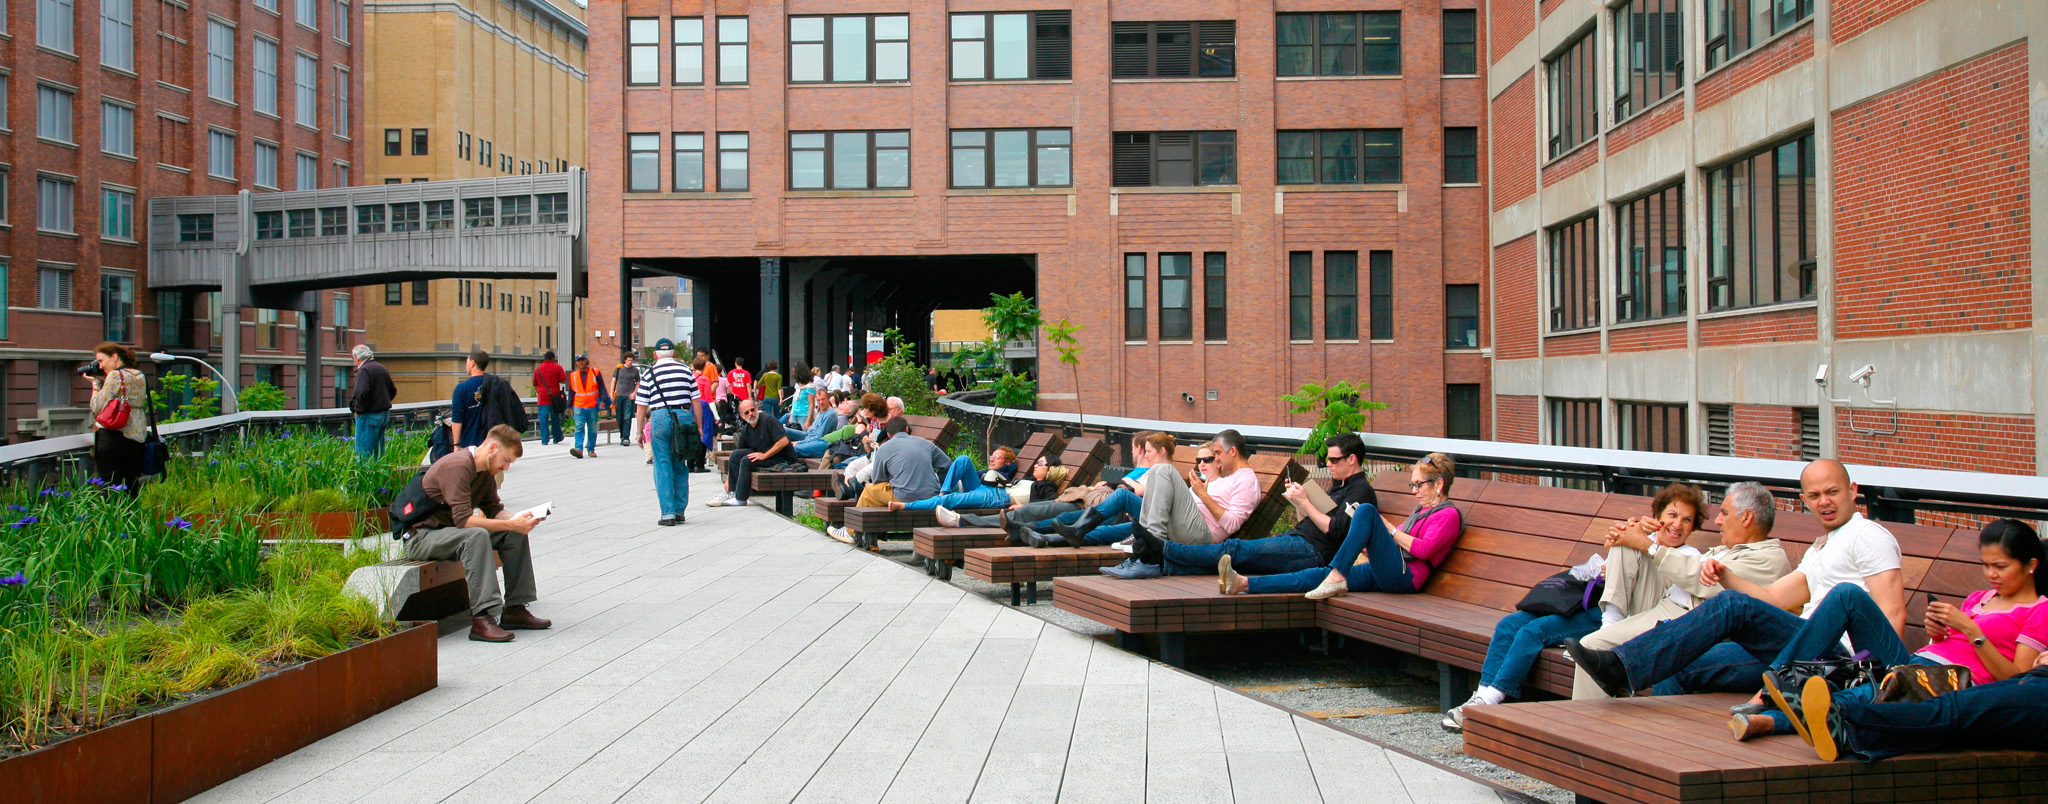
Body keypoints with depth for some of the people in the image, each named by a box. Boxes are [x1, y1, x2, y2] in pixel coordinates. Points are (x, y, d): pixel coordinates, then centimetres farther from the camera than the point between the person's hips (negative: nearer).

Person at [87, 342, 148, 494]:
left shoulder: (115, 375, -10)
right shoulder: (140, 376, 13)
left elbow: (97, 407, -11)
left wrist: (96, 383, 3)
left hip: (113, 436, -7)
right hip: (138, 437, 7)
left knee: (109, 488, -2)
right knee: (132, 489, 8)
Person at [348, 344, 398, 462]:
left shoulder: (364, 370, -14)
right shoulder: (381, 368, 14)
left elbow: (362, 394, -25)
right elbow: (393, 391, 21)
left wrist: (357, 409, -12)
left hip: (369, 416, -9)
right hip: (384, 414, 9)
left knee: (363, 454, -5)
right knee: (378, 451, 15)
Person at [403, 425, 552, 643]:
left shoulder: (486, 472, 7)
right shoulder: (457, 466, -23)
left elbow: (494, 510, 9)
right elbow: (463, 519, -32)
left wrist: (518, 520, -11)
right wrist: (511, 524, -32)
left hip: (449, 531, 10)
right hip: (422, 537, -10)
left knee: (515, 535, -2)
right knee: (477, 535, -36)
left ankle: (515, 609, -3)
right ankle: (482, 619, -40)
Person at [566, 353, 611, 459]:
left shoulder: (595, 372, 3)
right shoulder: (573, 375, 9)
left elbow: (602, 387, 3)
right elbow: (571, 392, 16)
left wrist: (603, 400, -10)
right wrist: (569, 406, 17)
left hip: (593, 407, 0)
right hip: (579, 407, 1)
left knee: (592, 429, 6)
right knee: (579, 428, -13)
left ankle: (591, 449, 16)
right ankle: (579, 449, -22)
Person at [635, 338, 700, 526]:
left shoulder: (649, 374, 6)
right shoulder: (686, 371, 10)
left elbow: (641, 406, 5)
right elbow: (695, 400, 8)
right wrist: (698, 426, 14)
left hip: (660, 418, -2)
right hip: (685, 417, 2)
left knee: (662, 466, 2)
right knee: (680, 466, 12)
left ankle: (668, 513, -4)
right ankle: (679, 510, 15)